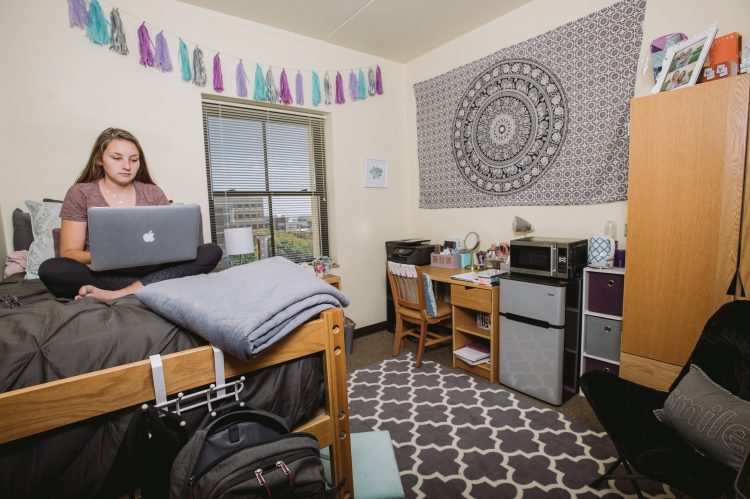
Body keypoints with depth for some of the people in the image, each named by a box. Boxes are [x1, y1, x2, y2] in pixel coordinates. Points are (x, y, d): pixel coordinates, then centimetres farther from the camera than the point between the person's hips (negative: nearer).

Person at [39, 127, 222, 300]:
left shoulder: (153, 193, 9)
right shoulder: (80, 193, 4)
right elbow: (68, 254, -2)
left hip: (149, 270, 2)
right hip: (102, 275, -2)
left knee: (212, 252, -21)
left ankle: (118, 294, -27)